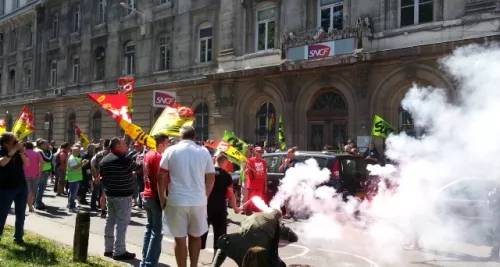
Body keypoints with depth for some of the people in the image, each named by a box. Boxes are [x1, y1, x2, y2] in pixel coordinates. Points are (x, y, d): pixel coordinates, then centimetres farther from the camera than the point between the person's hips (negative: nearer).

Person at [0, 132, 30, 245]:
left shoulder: (19, 152, 2)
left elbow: (27, 164, -5)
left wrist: (22, 153, -18)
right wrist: (14, 150, -33)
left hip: (22, 187, 4)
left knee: (21, 214, 8)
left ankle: (18, 237, 17)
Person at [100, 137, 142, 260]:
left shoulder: (104, 160, 9)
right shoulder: (124, 160, -17)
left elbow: (101, 178, 14)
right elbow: (138, 167, -5)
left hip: (110, 194, 9)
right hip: (123, 195, -9)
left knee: (110, 220, 14)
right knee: (122, 222, -5)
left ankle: (108, 248, 21)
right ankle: (119, 251, -4)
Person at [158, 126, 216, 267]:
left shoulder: (171, 151, 1)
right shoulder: (204, 152, 4)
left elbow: (161, 176, -1)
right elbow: (211, 178, 6)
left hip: (176, 201, -2)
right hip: (198, 201, 2)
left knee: (180, 239, 5)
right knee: (195, 236, 17)